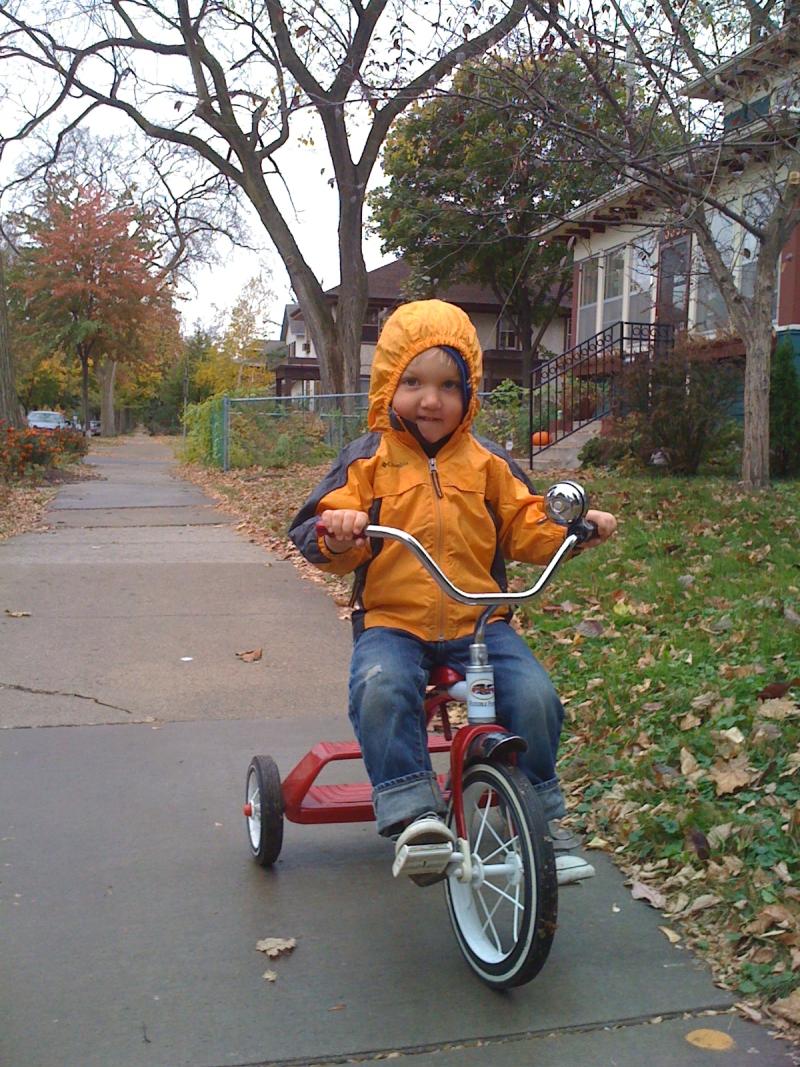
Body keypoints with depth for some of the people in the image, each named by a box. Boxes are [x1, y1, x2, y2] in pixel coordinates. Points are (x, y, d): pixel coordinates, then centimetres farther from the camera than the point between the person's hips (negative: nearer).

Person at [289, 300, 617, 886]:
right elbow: (313, 526, -3)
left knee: (534, 695, -20)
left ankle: (544, 821, 2)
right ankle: (413, 814, -25)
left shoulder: (487, 462, 12)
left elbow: (525, 527, 14)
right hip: (392, 619, -2)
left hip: (480, 619, 2)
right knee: (381, 688, -34)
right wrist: (336, 535, -27)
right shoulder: (367, 461, 4)